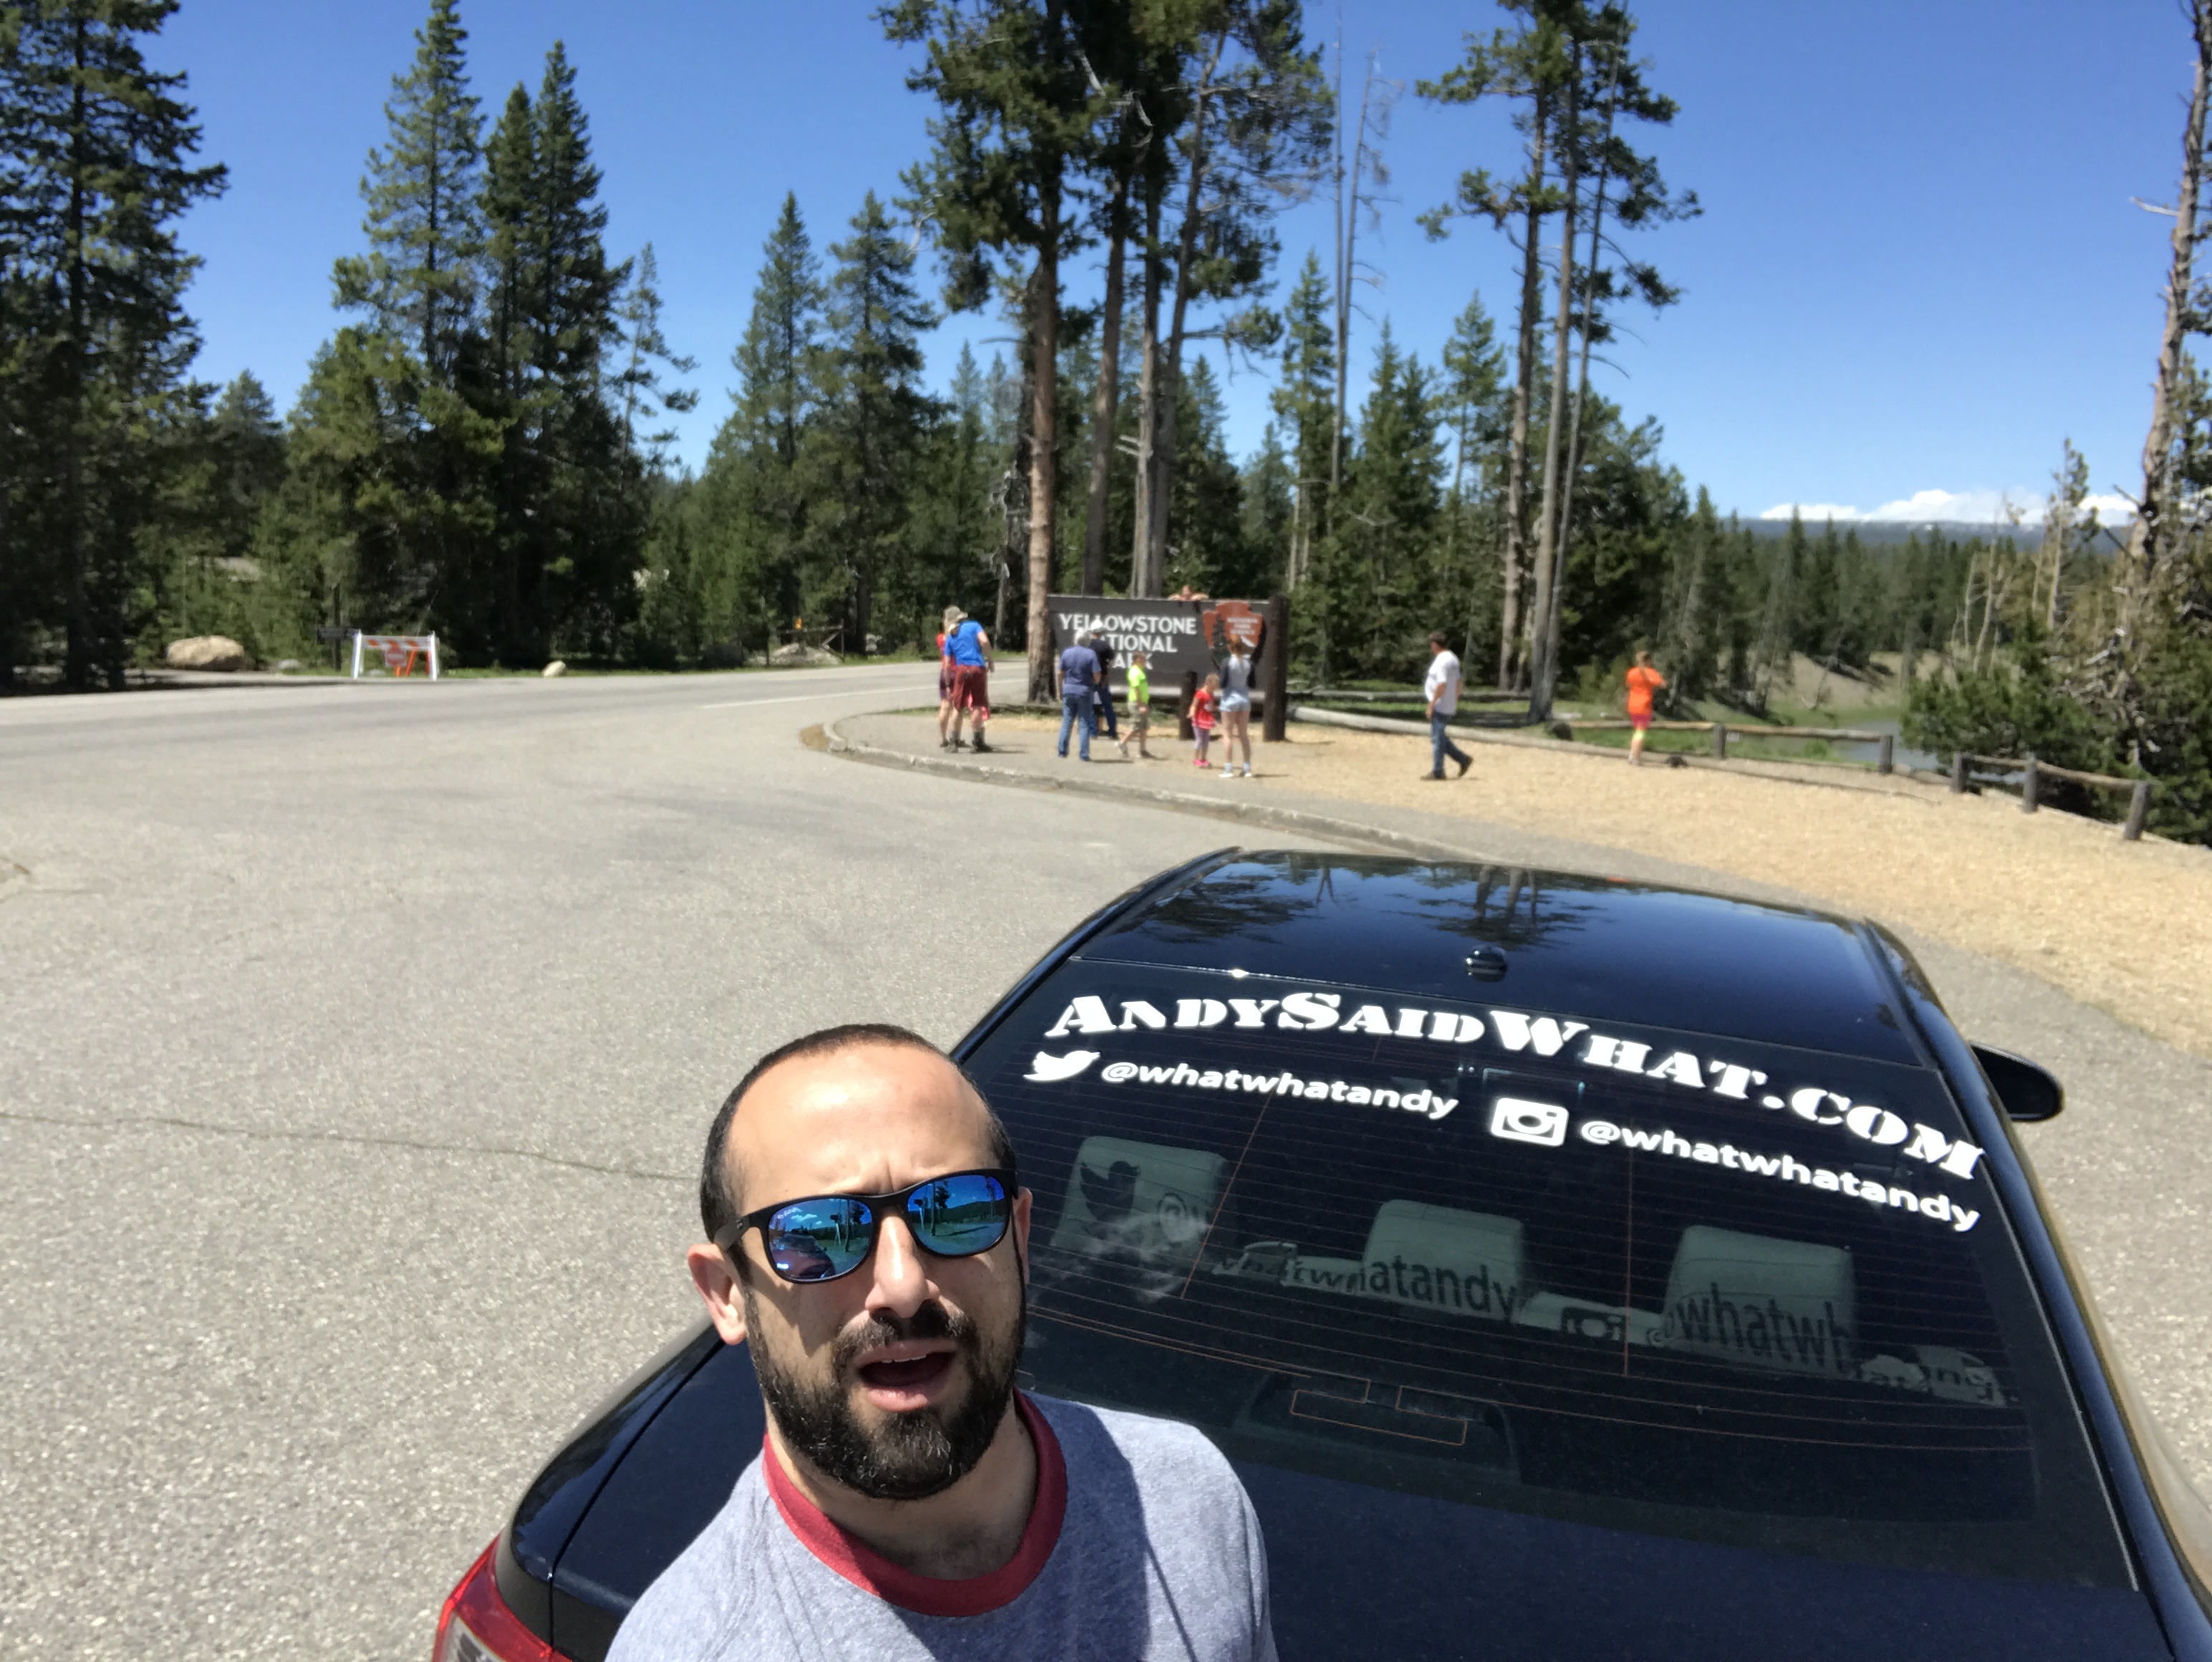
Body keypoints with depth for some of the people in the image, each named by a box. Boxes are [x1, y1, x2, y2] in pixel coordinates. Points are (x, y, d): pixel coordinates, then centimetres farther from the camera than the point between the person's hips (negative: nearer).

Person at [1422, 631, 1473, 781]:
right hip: (1449, 706, 10)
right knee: (1440, 737, 17)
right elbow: (1457, 682, 19)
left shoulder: (1441, 660, -18)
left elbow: (1441, 685, -25)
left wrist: (1431, 704, -21)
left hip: (1440, 706, -10)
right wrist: (1456, 701, 23)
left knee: (1437, 738, -3)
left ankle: (1437, 772, 1)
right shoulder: (1453, 658, 14)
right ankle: (1463, 759, 17)